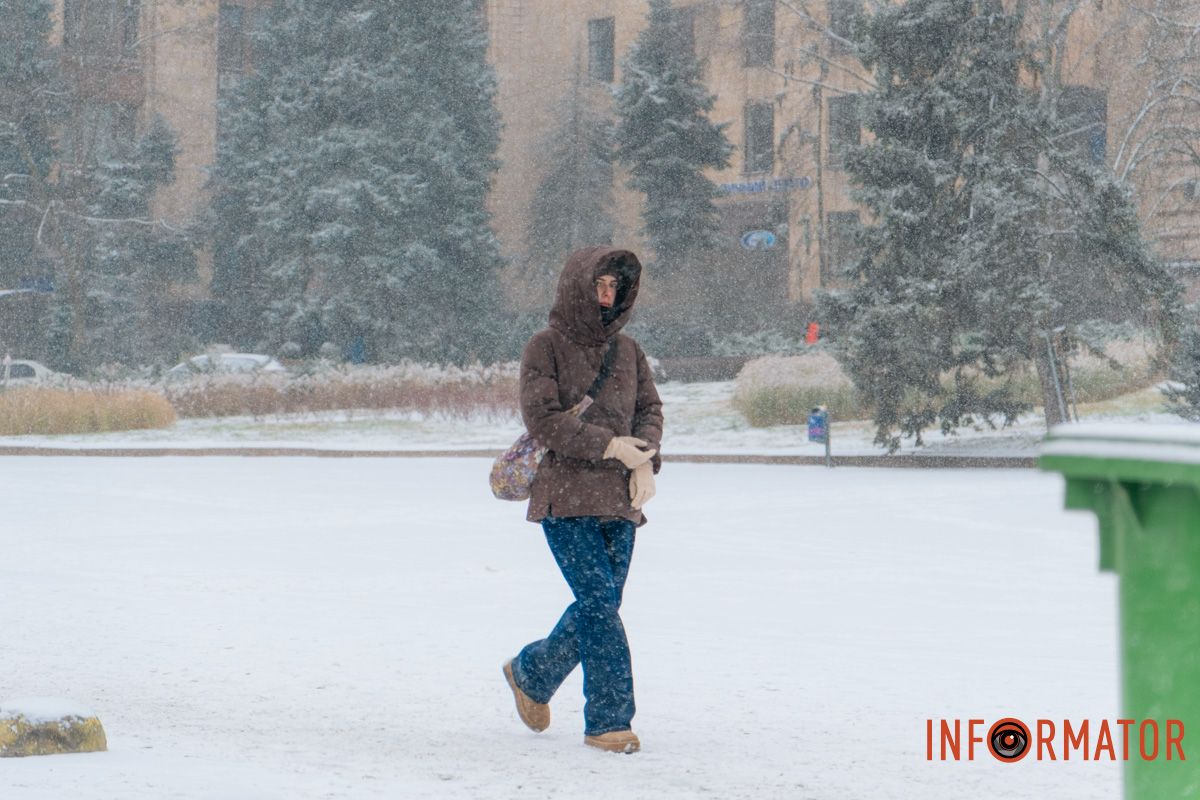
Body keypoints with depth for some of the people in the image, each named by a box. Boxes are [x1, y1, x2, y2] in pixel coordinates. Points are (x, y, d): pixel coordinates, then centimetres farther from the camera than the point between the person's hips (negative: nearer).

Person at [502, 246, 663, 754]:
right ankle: (609, 720, -10)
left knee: (600, 606, 8)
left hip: (619, 500, 6)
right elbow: (542, 418, -12)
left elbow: (650, 410, 15)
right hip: (565, 498, -6)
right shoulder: (546, 347, -3)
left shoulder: (627, 350, 15)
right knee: (599, 603, -14)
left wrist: (646, 460, -6)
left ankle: (531, 673, 32)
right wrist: (610, 446, -16)